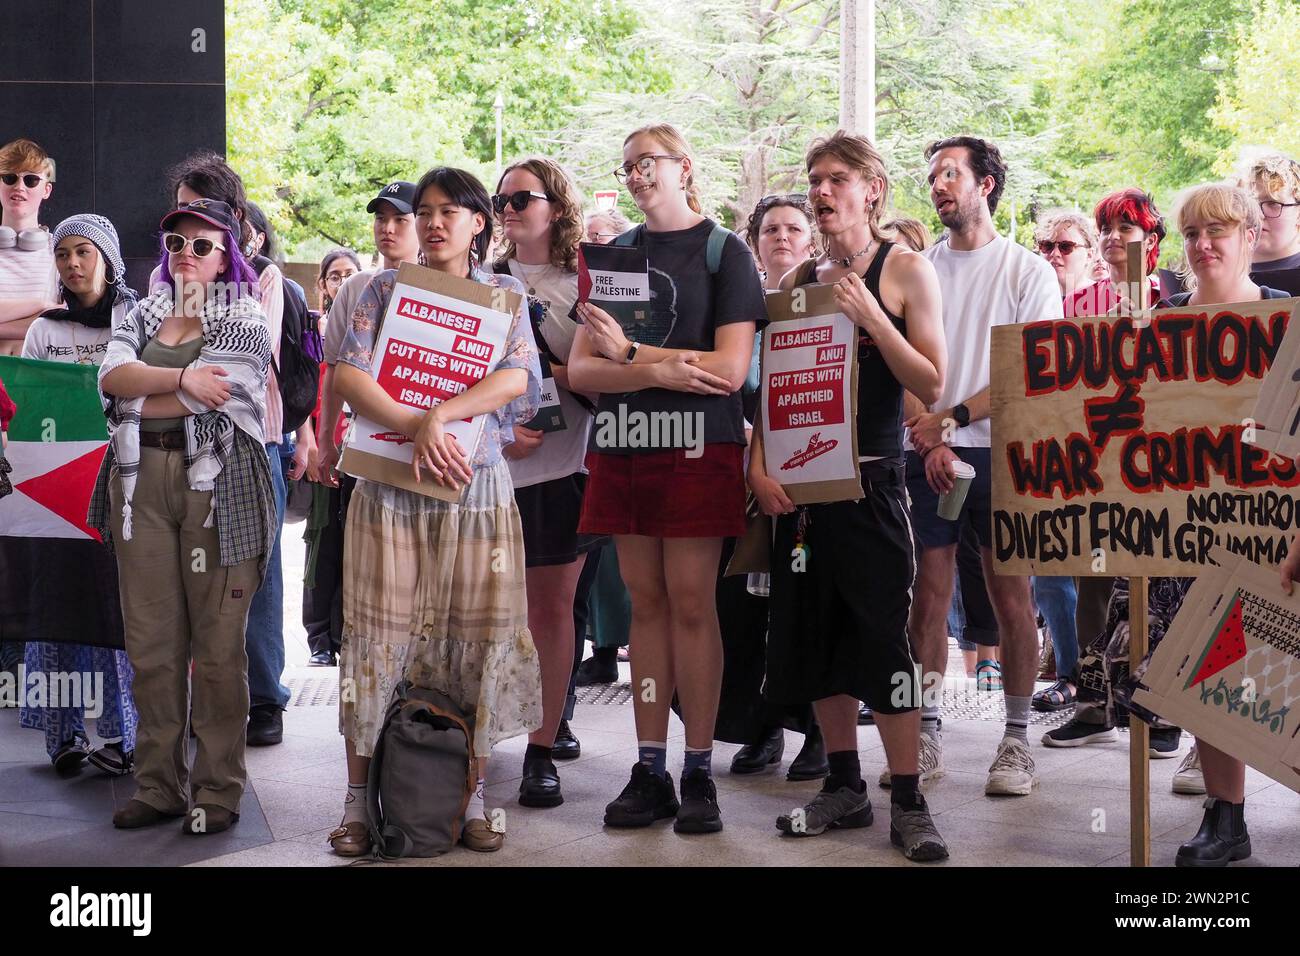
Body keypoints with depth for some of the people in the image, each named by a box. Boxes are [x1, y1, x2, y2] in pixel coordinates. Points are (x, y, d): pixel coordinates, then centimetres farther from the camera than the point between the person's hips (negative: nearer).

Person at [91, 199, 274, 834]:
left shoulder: (244, 321, 5)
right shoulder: (146, 314, 19)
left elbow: (211, 396, -11)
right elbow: (112, 375, 0)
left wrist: (137, 395, -1)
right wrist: (180, 379, -12)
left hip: (216, 483, -4)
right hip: (141, 481, 5)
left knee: (218, 644, -3)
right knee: (150, 640, 4)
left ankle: (219, 790, 4)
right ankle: (158, 784, 12)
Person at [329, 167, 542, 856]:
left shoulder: (505, 295, 9)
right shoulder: (385, 289, 8)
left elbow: (516, 377, -7)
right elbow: (348, 373, -5)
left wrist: (439, 416, -19)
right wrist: (413, 427, -19)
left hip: (476, 484, 1)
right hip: (390, 485, -1)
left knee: (477, 638, 1)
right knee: (379, 637, -2)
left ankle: (470, 799, 11)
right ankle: (359, 800, 5)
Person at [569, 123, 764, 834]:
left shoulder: (724, 252, 1)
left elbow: (729, 369, -10)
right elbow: (580, 369, 5)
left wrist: (626, 355, -6)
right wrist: (657, 371, -13)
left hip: (697, 447, -4)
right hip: (622, 447, 4)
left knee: (691, 602, -4)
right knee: (645, 602, 5)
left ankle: (698, 772, 2)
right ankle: (650, 770, 9)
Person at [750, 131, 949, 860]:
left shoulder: (907, 270, -2)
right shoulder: (800, 279, 10)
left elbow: (931, 385, -8)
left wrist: (869, 315, -17)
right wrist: (759, 465, -2)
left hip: (872, 477, -5)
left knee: (883, 633, -6)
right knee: (815, 632, 8)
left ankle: (909, 802, 1)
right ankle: (845, 786, 20)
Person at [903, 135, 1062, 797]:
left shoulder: (1028, 271, 2)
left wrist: (951, 419, -14)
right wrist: (929, 443, -9)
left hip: (1001, 450, -2)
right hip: (928, 453, 3)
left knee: (1011, 596, -1)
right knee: (929, 594, 3)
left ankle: (1017, 739, 7)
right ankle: (925, 733, 10)